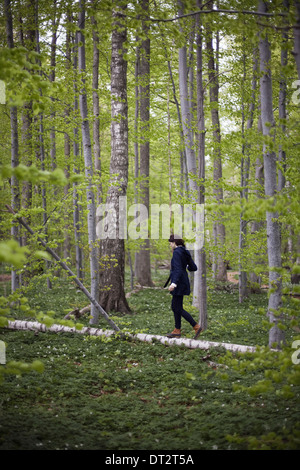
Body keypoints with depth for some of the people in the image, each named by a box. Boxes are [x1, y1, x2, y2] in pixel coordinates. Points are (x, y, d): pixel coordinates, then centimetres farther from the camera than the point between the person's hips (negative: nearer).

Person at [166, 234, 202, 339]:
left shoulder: (177, 252, -14)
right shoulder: (185, 253, 11)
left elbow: (178, 269, -25)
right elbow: (194, 268, 14)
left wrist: (174, 283, -34)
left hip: (179, 283, -10)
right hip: (182, 282, 10)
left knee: (179, 309, -6)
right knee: (175, 307, 14)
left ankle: (196, 327, -7)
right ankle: (177, 331, 17)